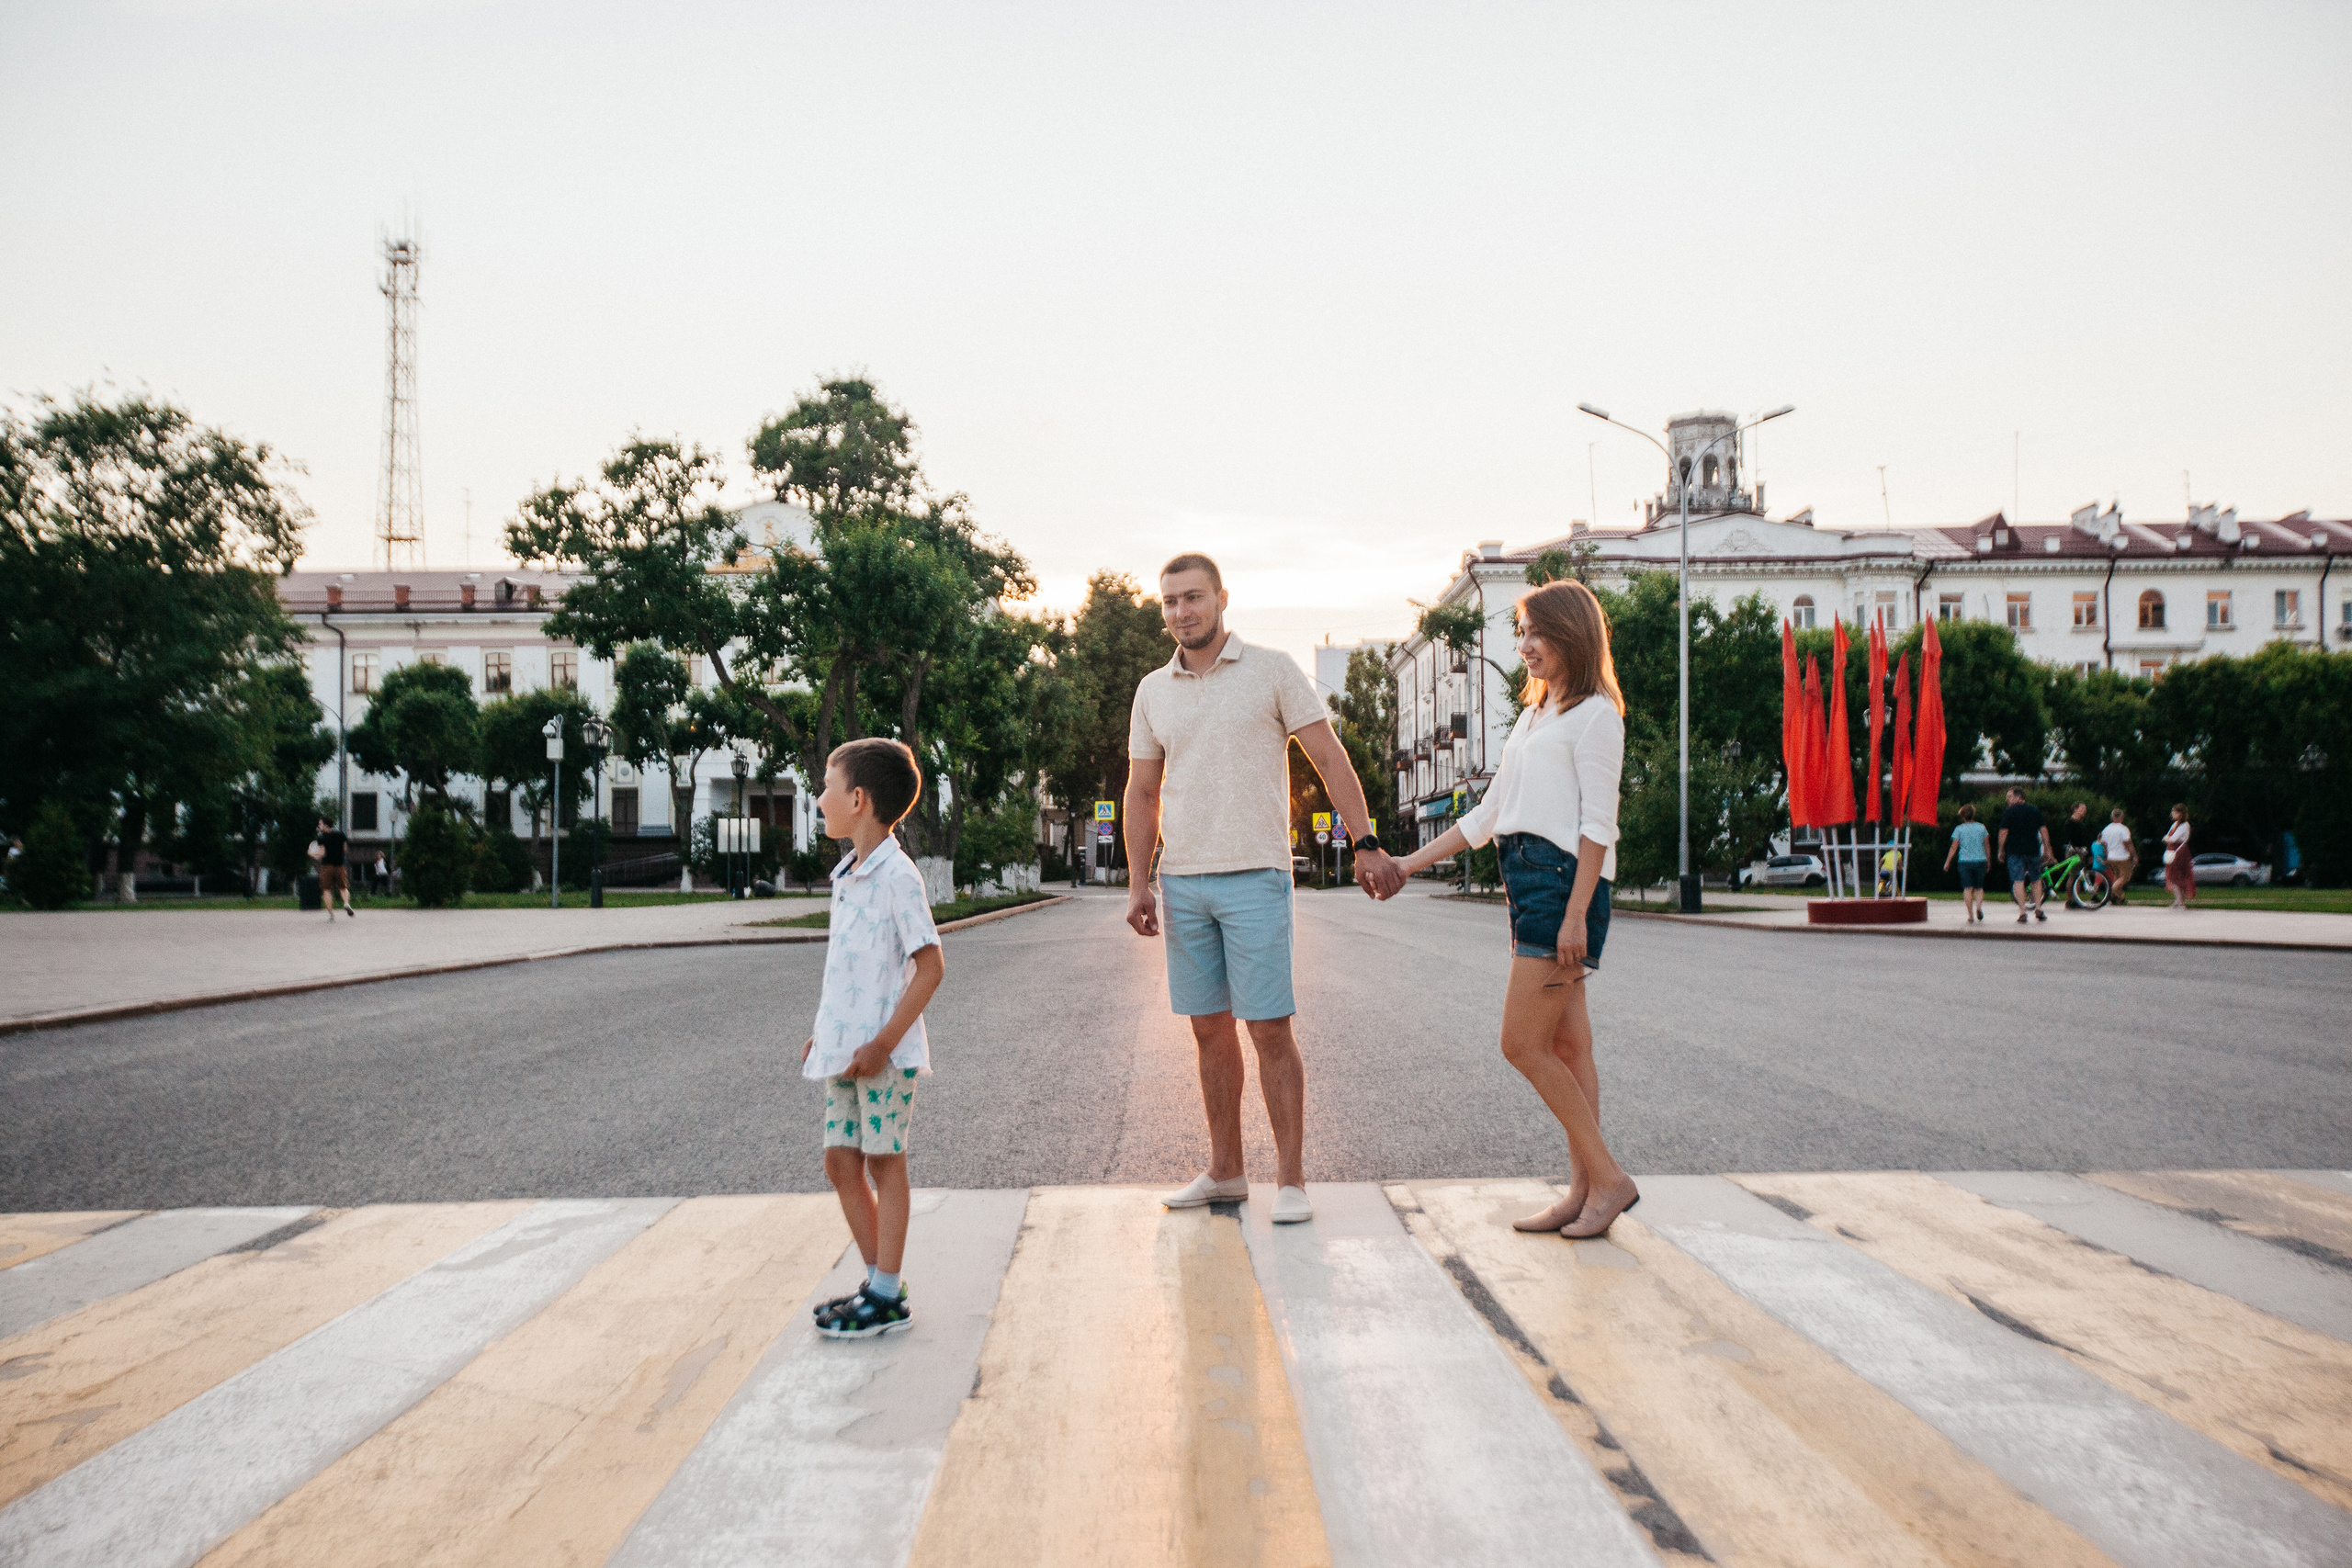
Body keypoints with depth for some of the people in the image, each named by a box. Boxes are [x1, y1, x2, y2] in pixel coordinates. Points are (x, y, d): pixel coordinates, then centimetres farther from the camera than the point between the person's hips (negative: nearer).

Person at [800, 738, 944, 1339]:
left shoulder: (897, 876, -15)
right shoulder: (845, 875, 13)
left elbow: (930, 966, -18)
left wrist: (882, 1043, -21)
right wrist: (824, 1032, 15)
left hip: (882, 1051, -9)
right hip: (843, 1049, 9)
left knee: (884, 1162, 0)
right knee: (841, 1160, 11)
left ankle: (887, 1299, 9)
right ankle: (879, 1282, 23)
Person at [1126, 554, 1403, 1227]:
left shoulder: (1273, 671, -1)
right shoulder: (1152, 691, 10)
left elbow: (1330, 759, -3)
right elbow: (1142, 794, 13)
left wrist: (1367, 845, -10)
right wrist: (1139, 885, 4)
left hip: (1255, 879, -4)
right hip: (1183, 882, 4)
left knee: (1270, 1030, -5)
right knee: (1210, 1030, 9)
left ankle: (1292, 1181, 3)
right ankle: (1225, 1172, 20)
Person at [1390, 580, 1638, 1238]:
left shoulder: (1594, 713, -4)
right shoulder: (1533, 716, 22)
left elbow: (1598, 824, -12)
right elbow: (1487, 815, 23)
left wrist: (1576, 913, -19)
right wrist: (1411, 862, 18)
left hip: (1565, 880, -9)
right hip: (1526, 880, 9)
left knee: (1523, 1044, -10)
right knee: (1566, 1047, 7)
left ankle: (1608, 1177, -1)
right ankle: (1584, 1191, 10)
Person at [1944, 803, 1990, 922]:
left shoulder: (1959, 829, -1)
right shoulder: (1981, 827, 4)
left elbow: (1954, 847, -2)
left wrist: (1947, 862, 5)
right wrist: (1988, 860, 20)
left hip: (1965, 861, -1)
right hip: (1980, 860, 2)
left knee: (1967, 888, 0)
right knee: (1979, 887, 13)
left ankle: (1970, 914, -6)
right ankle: (1978, 906, -14)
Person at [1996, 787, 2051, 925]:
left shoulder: (2009, 812, -3)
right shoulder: (2035, 811, 10)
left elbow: (2004, 832, -7)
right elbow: (2044, 831, 8)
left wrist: (2001, 850, 2)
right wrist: (2047, 850, 12)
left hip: (2015, 851, -4)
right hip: (2033, 850, 4)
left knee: (2018, 881, -4)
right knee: (2036, 880, 17)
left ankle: (2022, 912, -10)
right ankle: (2038, 910, 13)